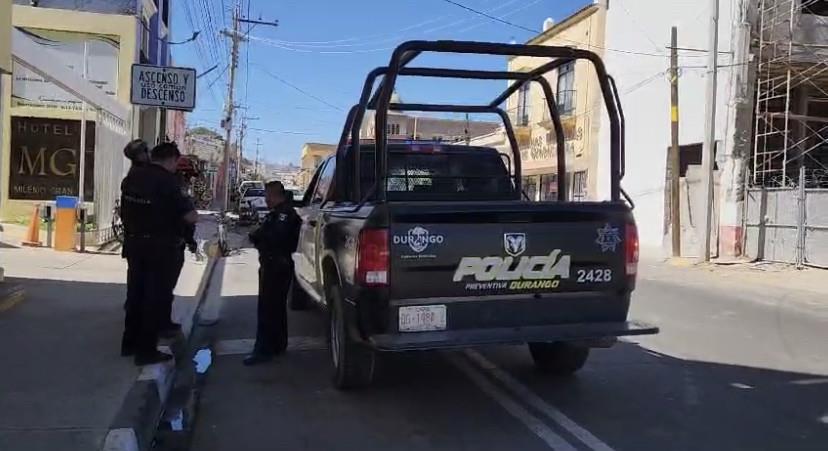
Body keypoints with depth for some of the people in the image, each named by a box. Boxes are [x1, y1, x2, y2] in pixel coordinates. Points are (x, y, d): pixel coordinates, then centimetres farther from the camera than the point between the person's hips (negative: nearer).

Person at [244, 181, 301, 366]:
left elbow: (276, 237, -27)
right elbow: (267, 233, 16)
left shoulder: (285, 213, -15)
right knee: (276, 307, 18)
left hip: (277, 266, -11)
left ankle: (264, 350, -6)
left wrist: (256, 236, -11)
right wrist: (257, 236, -4)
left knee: (267, 308, -9)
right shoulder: (278, 212, 18)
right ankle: (278, 344, 29)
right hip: (273, 265, 11)